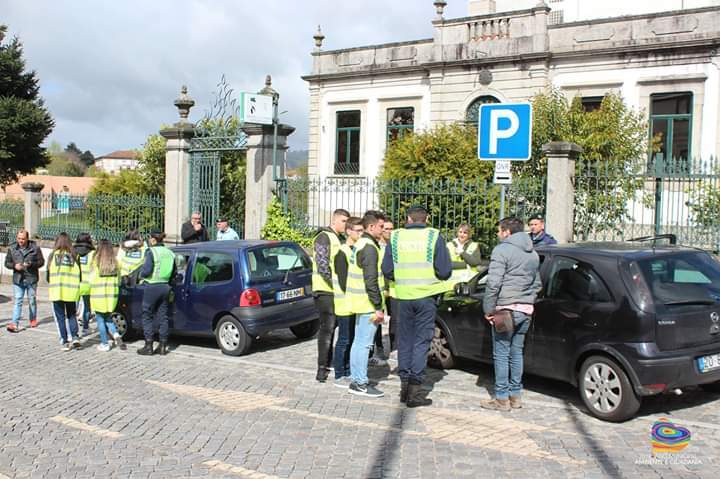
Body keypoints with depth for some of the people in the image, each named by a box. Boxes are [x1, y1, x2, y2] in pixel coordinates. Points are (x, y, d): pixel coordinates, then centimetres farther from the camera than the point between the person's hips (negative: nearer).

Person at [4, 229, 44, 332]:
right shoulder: (12, 248, 2)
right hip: (18, 279, 1)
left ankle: (33, 319, 30)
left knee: (32, 300, 12)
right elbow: (7, 263, 8)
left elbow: (41, 261, -1)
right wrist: (14, 266, -13)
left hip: (32, 278, -1)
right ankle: (15, 324, -11)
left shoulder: (35, 248, -4)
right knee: (18, 301, -7)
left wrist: (31, 264, -18)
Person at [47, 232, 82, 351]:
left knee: (60, 317, 8)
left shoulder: (53, 255, -3)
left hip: (57, 291, -1)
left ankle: (64, 342, 6)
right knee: (71, 315, 17)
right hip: (71, 292, 1)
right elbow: (80, 275, 1)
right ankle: (75, 337, 2)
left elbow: (48, 275, 1)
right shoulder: (74, 256, -1)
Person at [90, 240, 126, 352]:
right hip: (112, 294, 4)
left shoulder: (95, 262, -11)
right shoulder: (115, 262, -1)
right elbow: (119, 280, 8)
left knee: (100, 319, 7)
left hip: (98, 295, -4)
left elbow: (92, 279, -6)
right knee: (108, 318, 19)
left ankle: (104, 344, 10)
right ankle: (116, 335, -3)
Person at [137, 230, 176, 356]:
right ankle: (163, 346, 14)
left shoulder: (151, 252, -12)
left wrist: (141, 274, 3)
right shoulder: (170, 253, 9)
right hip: (165, 287, 6)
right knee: (162, 317, 12)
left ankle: (148, 346, 5)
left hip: (152, 287, -6)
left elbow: (146, 271, -18)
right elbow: (173, 274, 12)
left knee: (147, 317, 5)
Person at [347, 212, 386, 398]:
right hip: (368, 303, -10)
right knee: (364, 343, -5)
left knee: (359, 341, 15)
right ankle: (360, 384, 0)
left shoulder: (361, 244, 15)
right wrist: (378, 307, -19)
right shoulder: (369, 247, -17)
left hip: (362, 303, 10)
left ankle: (356, 380, 22)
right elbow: (370, 281, -22)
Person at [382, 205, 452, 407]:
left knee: (404, 340, 14)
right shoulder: (434, 237, -5)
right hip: (427, 295, -2)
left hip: (404, 296, 2)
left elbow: (387, 271, 3)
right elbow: (445, 271, -7)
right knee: (421, 341, 3)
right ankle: (415, 389, 3)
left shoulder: (395, 237, 1)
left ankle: (405, 384, 19)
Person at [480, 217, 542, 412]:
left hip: (506, 309, -8)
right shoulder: (533, 254, 17)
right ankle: (515, 395, 20)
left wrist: (489, 309, -10)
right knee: (516, 352, 14)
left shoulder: (502, 250, -10)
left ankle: (502, 399, 2)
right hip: (526, 310, 8)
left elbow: (493, 283, -16)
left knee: (501, 354, -1)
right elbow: (537, 284, 23)